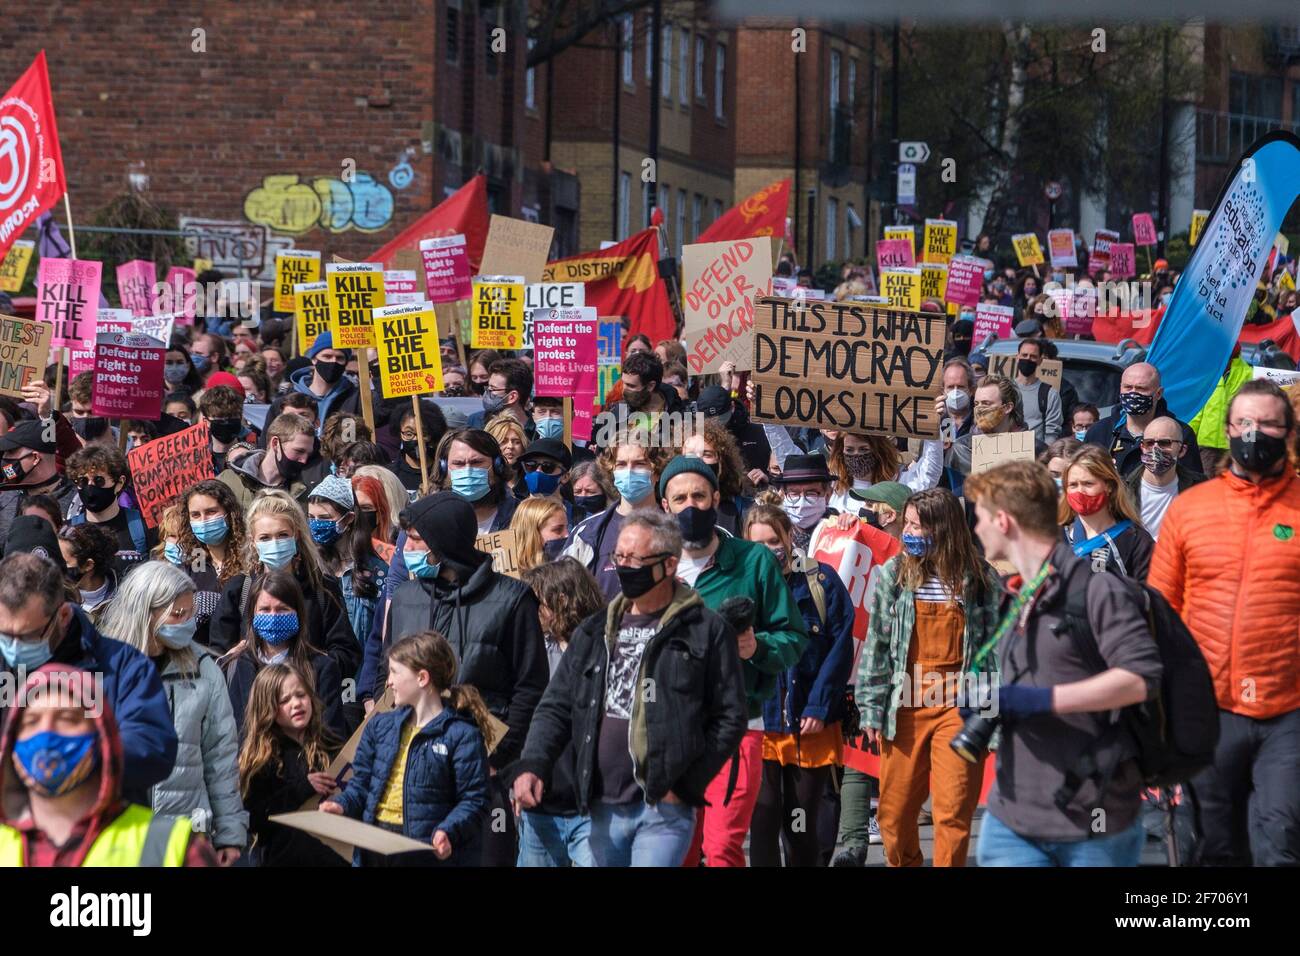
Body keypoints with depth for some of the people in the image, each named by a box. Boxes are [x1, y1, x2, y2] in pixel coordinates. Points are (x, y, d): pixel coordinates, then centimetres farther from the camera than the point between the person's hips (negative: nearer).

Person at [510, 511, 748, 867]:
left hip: (664, 808, -6)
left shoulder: (706, 632, -1)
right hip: (603, 807, 6)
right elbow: (556, 707, 13)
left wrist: (687, 784, -9)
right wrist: (532, 765, -5)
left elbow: (729, 717, -2)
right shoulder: (594, 633, 14)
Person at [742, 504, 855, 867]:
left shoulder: (821, 580, 0)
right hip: (758, 721, 0)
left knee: (801, 824, 8)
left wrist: (819, 706, -9)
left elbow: (841, 646, -2)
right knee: (763, 821, -7)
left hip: (811, 725, 0)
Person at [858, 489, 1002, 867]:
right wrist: (872, 708, 2)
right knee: (893, 812, 7)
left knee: (953, 812, -4)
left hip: (960, 706, -2)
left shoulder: (981, 578, 0)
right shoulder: (893, 574, 4)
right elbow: (877, 644, 6)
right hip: (906, 704, 2)